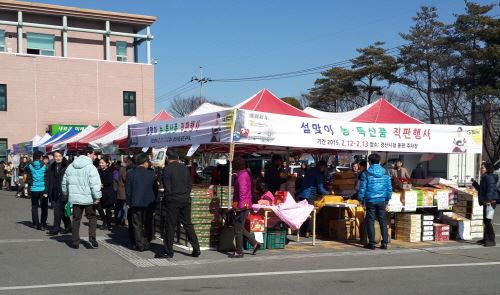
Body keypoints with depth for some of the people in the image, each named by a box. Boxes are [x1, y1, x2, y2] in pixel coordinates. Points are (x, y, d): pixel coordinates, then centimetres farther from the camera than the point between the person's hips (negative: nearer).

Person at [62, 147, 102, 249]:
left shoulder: (70, 167, 8)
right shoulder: (90, 167, -14)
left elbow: (65, 182, 16)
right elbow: (95, 184, -19)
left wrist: (66, 194, 28)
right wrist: (97, 197, -11)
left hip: (75, 198, 5)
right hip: (88, 198, -5)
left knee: (76, 219, 12)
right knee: (92, 217, 11)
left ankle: (75, 242, 14)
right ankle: (92, 237, -3)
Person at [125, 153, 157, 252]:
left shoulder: (130, 173, -3)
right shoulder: (151, 173, -4)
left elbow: (128, 189, 0)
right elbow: (155, 189, 2)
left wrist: (128, 202, 7)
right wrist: (154, 200, 13)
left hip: (135, 203, -1)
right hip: (149, 203, 1)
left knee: (137, 225, 4)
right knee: (148, 224, 12)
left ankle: (140, 245, 2)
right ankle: (146, 243, 15)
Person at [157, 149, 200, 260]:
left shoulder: (167, 169, -9)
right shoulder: (185, 168, 5)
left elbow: (167, 187, -10)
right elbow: (190, 184, 7)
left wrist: (168, 197, 4)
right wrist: (186, 195, 13)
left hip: (173, 201, -5)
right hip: (186, 200, 5)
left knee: (170, 226, 2)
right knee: (188, 224, 12)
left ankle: (168, 252, 7)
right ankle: (196, 249, 12)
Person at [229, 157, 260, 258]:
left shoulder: (242, 176, -16)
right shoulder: (245, 174, 15)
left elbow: (243, 191, -25)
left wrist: (241, 205, -24)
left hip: (242, 206, -10)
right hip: (245, 205, 10)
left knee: (238, 230, -2)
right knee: (241, 229, 18)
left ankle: (239, 252, 5)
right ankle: (255, 244, 19)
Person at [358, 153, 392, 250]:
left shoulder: (366, 174, -7)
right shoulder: (385, 173, 4)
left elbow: (362, 188, -5)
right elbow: (389, 187, 8)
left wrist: (361, 199, 6)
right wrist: (387, 199, 18)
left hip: (370, 200, -3)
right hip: (382, 201, 3)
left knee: (370, 221, 4)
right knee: (382, 221, 9)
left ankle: (372, 243, 3)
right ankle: (385, 243, 7)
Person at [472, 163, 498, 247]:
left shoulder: (489, 177, -11)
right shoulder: (484, 177, 20)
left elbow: (491, 189, -23)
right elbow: (481, 190, 29)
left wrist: (488, 200, -31)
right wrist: (474, 183, 24)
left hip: (490, 202, -11)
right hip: (486, 202, 11)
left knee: (487, 221, -12)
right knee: (485, 221, 16)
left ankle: (492, 241, -9)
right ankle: (486, 239, 26)